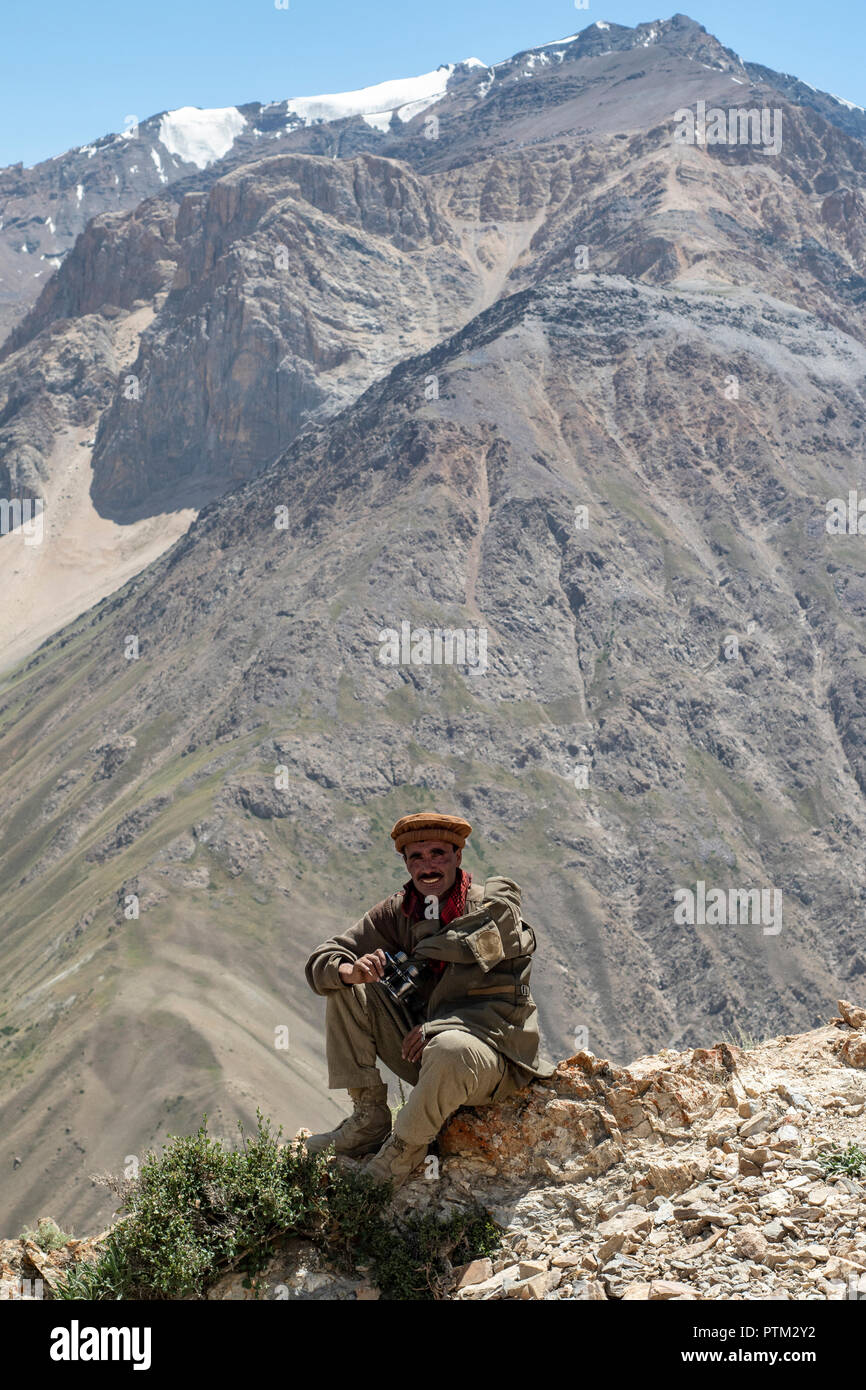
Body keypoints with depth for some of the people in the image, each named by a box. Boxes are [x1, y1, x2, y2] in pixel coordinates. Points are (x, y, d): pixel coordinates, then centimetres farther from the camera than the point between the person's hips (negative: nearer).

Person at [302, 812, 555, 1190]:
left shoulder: (495, 911, -11)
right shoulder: (397, 912, 1)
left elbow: (507, 1007, -16)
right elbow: (320, 962, -1)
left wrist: (437, 1028, -26)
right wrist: (351, 971, -25)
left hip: (492, 1051, -5)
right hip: (422, 1048, 5)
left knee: (450, 1049, -39)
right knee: (345, 990, -6)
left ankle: (400, 1154, -15)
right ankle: (368, 1119, -4)